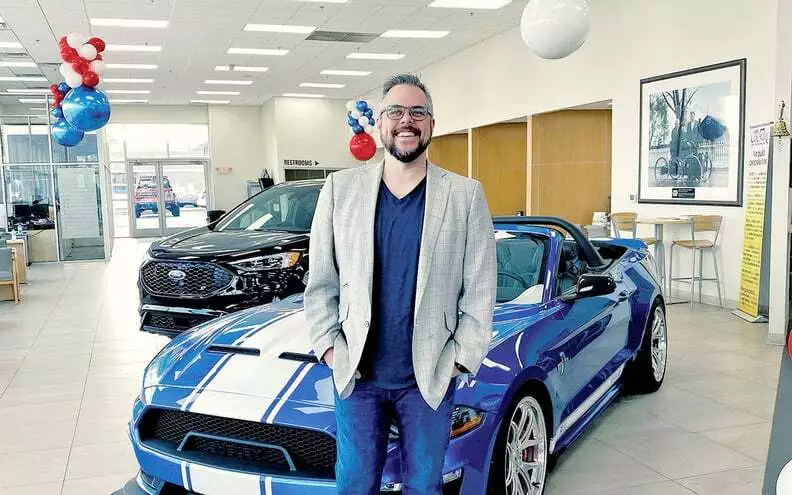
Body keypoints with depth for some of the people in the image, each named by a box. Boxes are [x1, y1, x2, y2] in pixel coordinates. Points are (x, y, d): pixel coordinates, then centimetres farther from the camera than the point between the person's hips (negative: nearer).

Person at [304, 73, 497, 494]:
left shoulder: (466, 195, -2)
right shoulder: (340, 188, 2)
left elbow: (479, 290, -1)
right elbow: (320, 282, 5)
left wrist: (461, 358, -6)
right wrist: (328, 346, -2)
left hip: (430, 377, -1)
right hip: (356, 373, 1)